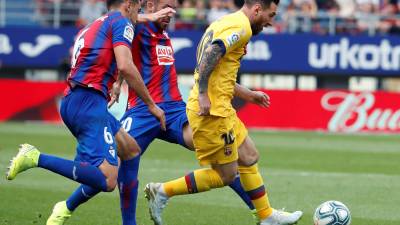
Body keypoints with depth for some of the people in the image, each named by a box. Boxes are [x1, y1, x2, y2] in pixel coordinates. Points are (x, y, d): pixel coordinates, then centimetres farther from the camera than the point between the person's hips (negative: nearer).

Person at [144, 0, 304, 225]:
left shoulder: (227, 22, 19)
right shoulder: (241, 27, -12)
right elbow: (210, 55, -27)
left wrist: (248, 95, 28)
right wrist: (203, 95, -26)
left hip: (220, 109, 10)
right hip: (213, 111, -10)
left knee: (249, 157, 18)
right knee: (225, 175, -2)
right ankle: (163, 191, 0)